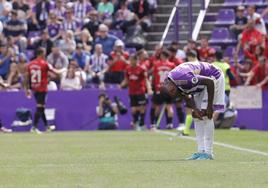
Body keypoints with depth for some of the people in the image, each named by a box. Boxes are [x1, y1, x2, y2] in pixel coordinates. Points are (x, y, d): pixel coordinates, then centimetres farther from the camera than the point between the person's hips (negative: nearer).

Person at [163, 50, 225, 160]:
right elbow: (186, 97, 0)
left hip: (214, 78, -9)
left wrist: (209, 106, -25)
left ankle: (208, 152, -12)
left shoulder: (183, 79, -37)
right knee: (197, 116, 6)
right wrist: (195, 109, -20)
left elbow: (210, 82, -31)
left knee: (205, 116, -13)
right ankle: (201, 151, 8)